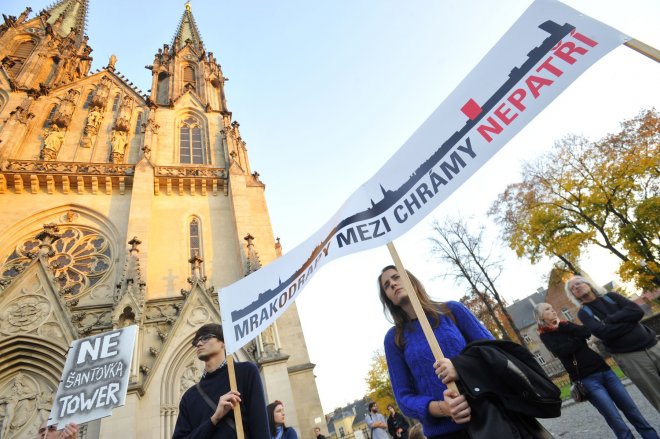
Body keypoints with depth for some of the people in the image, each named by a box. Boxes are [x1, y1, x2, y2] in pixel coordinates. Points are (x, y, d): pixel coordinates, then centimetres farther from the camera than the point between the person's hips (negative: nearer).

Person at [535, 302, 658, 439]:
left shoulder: (565, 324, 15)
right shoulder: (546, 335, -2)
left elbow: (587, 332, -1)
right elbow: (561, 351, -18)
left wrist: (564, 327, -9)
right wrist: (579, 339, -6)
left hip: (602, 369, 6)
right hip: (586, 379, -6)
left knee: (631, 410, 9)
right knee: (616, 421, -8)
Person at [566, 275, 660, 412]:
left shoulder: (611, 296, 6)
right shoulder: (584, 312, -3)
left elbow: (637, 312, -7)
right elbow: (602, 332, -18)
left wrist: (609, 319, -12)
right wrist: (628, 320, -9)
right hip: (628, 357, -3)